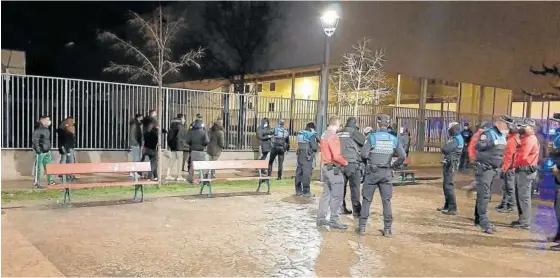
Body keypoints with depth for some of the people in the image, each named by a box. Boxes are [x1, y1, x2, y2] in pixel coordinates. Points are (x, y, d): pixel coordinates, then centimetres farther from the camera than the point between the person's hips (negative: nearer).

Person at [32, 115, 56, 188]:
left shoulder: (46, 129, 13)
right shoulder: (38, 129, -14)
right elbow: (34, 140, -17)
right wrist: (38, 150, -20)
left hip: (47, 151, 9)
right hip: (40, 152, -9)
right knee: (38, 168, -1)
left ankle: (51, 181, 19)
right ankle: (36, 183, 7)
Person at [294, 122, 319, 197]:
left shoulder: (300, 134, 10)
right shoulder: (311, 135, -10)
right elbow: (314, 147, -14)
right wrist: (317, 146, 8)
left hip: (300, 155, 7)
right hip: (307, 157, -7)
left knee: (299, 172, 13)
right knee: (307, 173, -4)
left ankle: (298, 190, 22)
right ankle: (306, 192, -3)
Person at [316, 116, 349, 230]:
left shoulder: (324, 135, 12)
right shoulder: (333, 136, -18)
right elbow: (337, 156, -23)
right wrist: (345, 162, -8)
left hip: (325, 167, 9)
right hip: (333, 168, -9)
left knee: (326, 193, 15)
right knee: (337, 196, -2)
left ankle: (321, 218, 18)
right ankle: (334, 221, 3)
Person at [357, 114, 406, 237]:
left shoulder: (372, 137, -9)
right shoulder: (393, 139, 1)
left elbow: (363, 154, -15)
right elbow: (402, 156, -2)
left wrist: (367, 161, 6)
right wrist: (394, 166, 11)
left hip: (372, 172, -2)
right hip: (387, 173, 2)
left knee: (367, 200, 7)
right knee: (386, 200, 9)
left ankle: (362, 227, 10)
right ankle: (388, 229, 11)